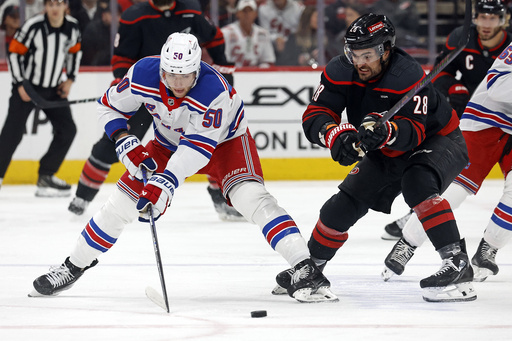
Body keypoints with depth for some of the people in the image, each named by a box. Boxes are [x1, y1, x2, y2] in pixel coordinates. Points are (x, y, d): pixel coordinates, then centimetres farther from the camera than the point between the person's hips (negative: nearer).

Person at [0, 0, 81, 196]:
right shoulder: (33, 26, -19)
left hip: (54, 89, 5)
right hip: (26, 87, -5)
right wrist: (20, 84, -15)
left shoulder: (72, 27, -4)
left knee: (67, 129, -2)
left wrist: (70, 79, 8)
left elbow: (74, 51, 15)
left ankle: (46, 176, 8)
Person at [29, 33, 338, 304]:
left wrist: (166, 182, -47)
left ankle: (306, 268, -33)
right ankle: (74, 266, 19)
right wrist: (125, 143, -24)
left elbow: (199, 146, -38)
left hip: (224, 139, -4)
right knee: (123, 201, 0)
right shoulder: (143, 74, -26)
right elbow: (110, 107, -9)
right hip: (169, 142, 4)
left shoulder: (214, 91, -38)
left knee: (249, 195, -28)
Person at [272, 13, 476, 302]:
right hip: (388, 154, 6)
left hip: (437, 140, -6)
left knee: (417, 182, -36)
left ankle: (458, 265, -38)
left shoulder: (408, 75, -34)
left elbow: (413, 132, -39)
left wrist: (385, 132, -60)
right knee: (345, 205, 2)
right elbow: (314, 116, -24)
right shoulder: (340, 72, -18)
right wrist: (336, 133, -45)